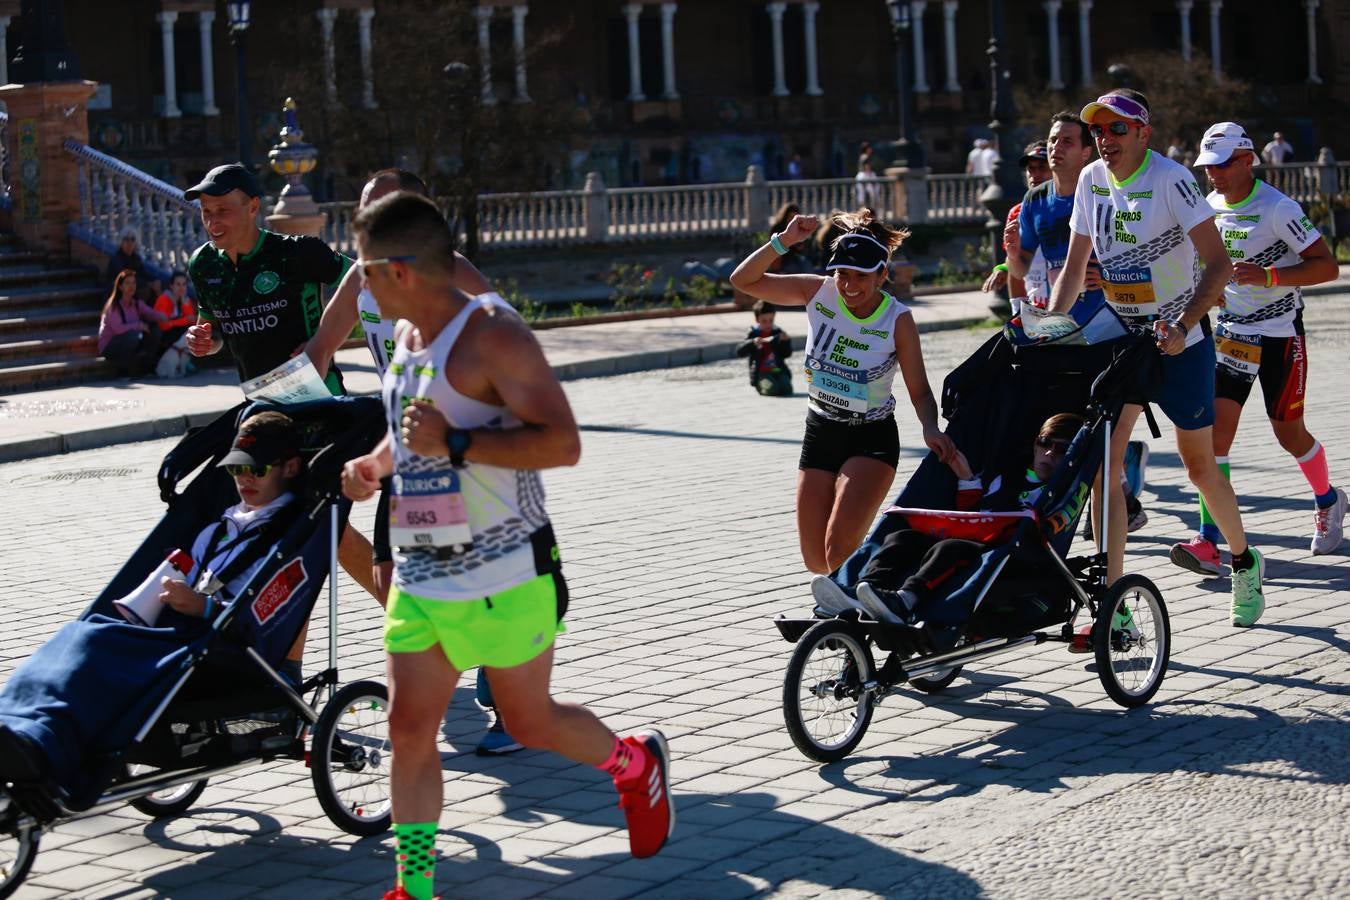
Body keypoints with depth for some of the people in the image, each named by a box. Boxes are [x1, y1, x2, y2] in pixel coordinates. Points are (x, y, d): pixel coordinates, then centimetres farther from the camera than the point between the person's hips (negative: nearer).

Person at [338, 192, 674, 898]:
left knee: (529, 722, 7)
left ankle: (636, 764, 35)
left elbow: (562, 443, -25)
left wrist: (453, 444, -30)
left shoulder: (491, 335, -17)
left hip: (504, 578, -7)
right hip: (420, 576, 7)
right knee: (409, 729, 2)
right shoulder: (409, 337, 10)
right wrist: (376, 463, 9)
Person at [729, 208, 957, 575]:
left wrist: (931, 429, -29)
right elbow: (743, 280, -9)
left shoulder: (897, 320, -15)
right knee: (816, 559, 9)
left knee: (840, 548, -23)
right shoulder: (818, 293, -8)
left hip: (871, 439, -4)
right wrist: (783, 241, -23)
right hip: (820, 434, 4)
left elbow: (919, 390, -9)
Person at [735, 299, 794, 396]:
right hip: (761, 372, -3)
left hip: (778, 370, 3)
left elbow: (787, 354, 7)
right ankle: (761, 387, 7)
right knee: (772, 389, -28)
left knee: (787, 390, -20)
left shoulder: (777, 333, 8)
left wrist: (786, 341, -13)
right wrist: (752, 343, -28)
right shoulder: (753, 334, 1)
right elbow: (739, 351, -11)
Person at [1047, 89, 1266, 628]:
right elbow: (1074, 267, 9)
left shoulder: (1169, 179, -17)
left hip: (1180, 342, -5)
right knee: (1103, 461, -9)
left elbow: (1218, 264, -20)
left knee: (1199, 464, 7)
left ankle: (1245, 563, 35)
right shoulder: (1092, 181, 0)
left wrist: (1182, 325, -31)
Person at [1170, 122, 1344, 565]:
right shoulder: (1208, 207, 3)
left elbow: (1326, 266, -17)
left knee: (1289, 432, 7)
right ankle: (1209, 541, -14)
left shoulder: (1277, 208, -15)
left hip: (1280, 333, -4)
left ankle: (1328, 501, 38)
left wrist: (1267, 276, -29)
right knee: (1216, 425, -11)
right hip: (1230, 331, 4)